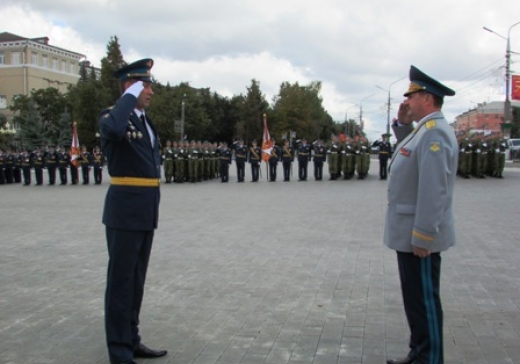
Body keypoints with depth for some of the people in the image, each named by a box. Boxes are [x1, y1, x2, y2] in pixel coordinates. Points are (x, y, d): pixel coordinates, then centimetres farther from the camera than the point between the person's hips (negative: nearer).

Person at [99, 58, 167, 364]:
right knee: (121, 280, -1)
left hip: (146, 210, 9)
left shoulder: (145, 121, 17)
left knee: (137, 279, 15)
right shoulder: (114, 115, -9)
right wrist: (131, 95, -21)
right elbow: (113, 130, -36)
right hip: (125, 209, -8)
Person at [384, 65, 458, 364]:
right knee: (416, 298, 18)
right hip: (409, 234, 10)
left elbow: (434, 190, -25)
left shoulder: (435, 133, -19)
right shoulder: (425, 130, 12)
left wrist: (423, 238, -24)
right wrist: (403, 123, 16)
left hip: (420, 238, -10)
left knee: (424, 300, 1)